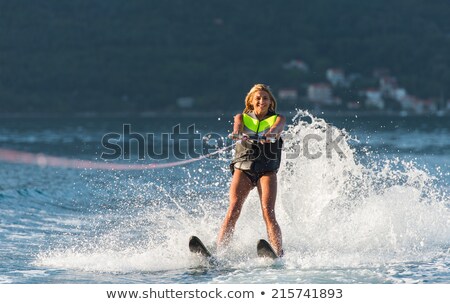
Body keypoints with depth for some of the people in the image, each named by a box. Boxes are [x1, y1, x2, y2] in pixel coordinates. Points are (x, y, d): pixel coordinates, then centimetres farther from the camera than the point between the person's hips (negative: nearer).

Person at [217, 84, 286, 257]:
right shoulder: (242, 118, 14)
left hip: (267, 169, -1)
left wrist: (271, 134, -37)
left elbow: (278, 127, -13)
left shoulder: (277, 118, 11)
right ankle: (218, 250, -23)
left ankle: (278, 254, -25)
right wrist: (237, 133, -35)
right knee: (233, 211, -16)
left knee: (268, 213, -18)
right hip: (243, 167, 1)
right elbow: (238, 126, -10)